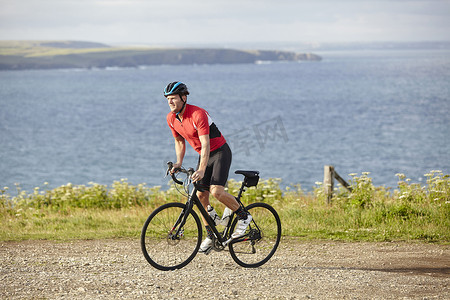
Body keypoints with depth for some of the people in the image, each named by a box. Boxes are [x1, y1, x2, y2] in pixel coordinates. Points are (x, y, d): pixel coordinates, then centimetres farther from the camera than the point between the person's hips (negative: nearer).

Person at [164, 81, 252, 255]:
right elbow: (179, 141, 11)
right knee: (201, 196, 1)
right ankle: (211, 236, 13)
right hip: (204, 155, 7)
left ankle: (243, 216, -3)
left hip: (220, 152, -7)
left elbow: (205, 144, -33)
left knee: (216, 190, -24)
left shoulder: (198, 114, -27)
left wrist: (201, 170, -42)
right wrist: (178, 163, -3)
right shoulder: (171, 118, -4)